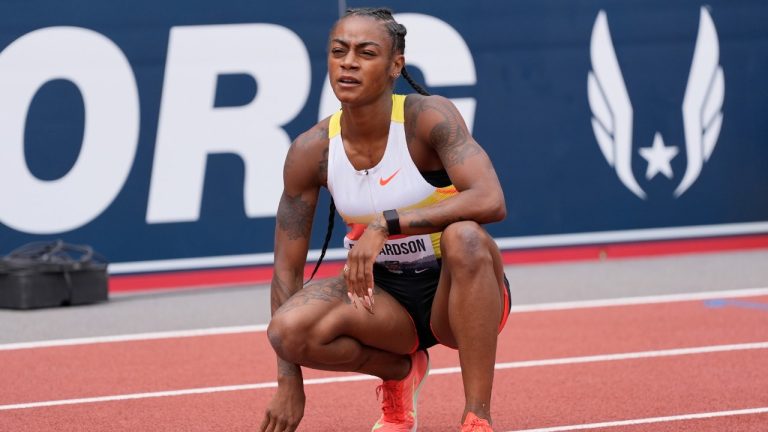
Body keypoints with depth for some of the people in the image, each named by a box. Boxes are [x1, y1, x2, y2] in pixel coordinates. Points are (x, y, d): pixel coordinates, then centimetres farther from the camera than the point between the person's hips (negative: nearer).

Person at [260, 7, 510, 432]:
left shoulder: (429, 118, -18)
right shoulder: (311, 151, -9)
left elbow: (490, 200, -34)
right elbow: (287, 269, -4)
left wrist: (385, 225, -38)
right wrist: (289, 382, -10)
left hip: (458, 290, -3)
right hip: (381, 294, 3)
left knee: (463, 236, -37)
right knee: (288, 329, -27)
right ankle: (401, 370, 6)